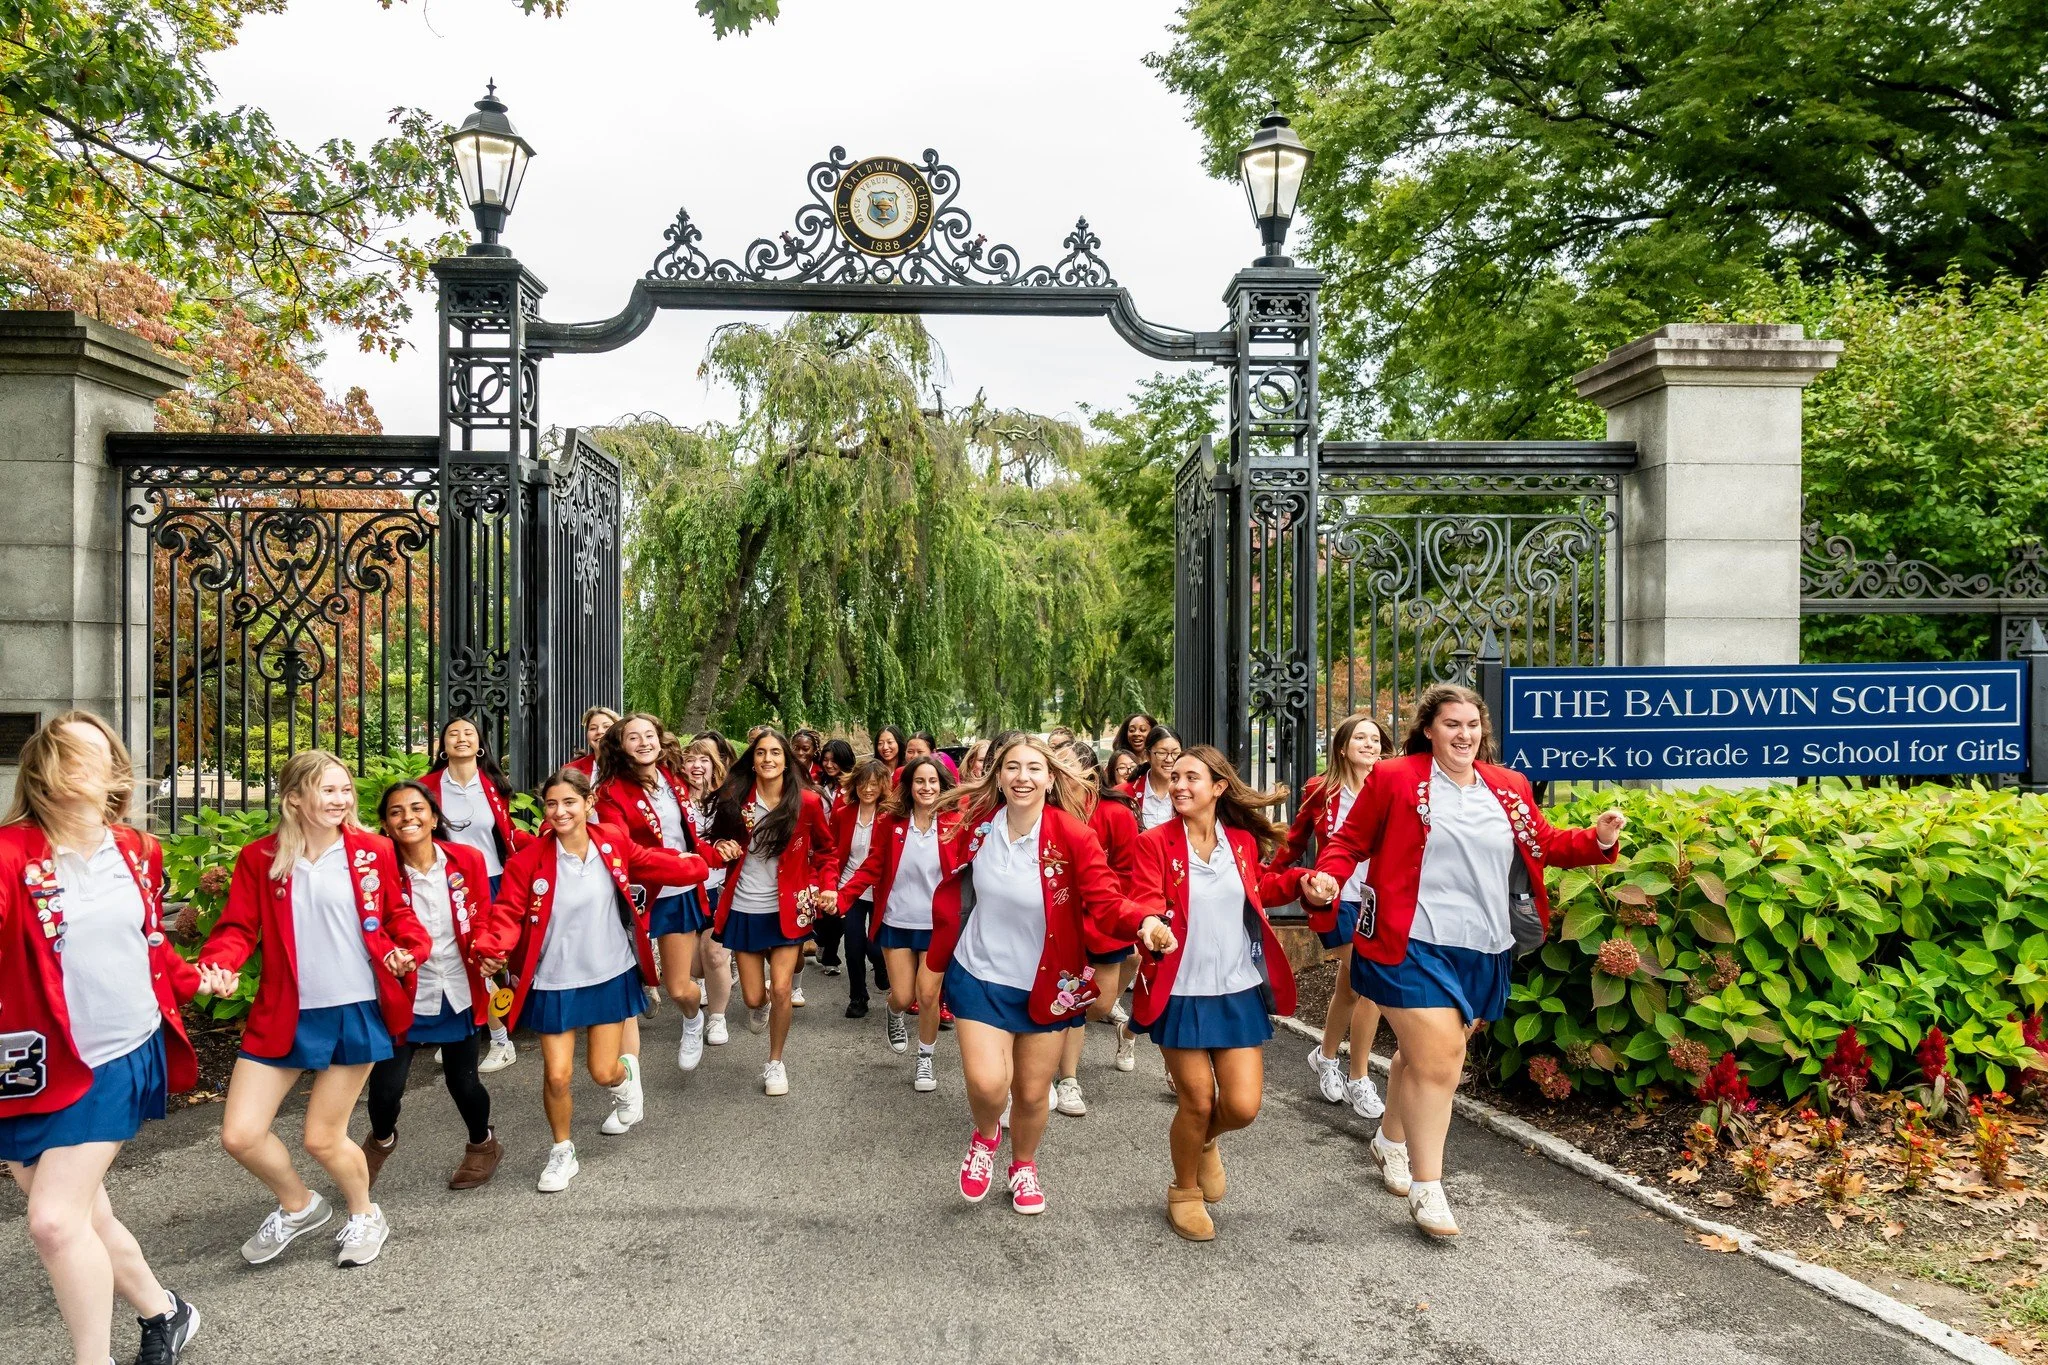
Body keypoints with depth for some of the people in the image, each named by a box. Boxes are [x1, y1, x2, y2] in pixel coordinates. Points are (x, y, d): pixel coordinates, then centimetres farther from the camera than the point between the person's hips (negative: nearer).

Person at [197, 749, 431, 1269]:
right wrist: (217, 966, -21)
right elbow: (238, 927, -1)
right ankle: (298, 1206, 30)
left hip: (357, 1010, -2)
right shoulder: (260, 858, -1)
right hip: (283, 1014, 2)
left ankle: (364, 1216, 36)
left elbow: (399, 915, 5)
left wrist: (410, 950, -15)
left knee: (323, 1139, 5)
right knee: (239, 1135, -1)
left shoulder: (374, 852, -2)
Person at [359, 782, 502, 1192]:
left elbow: (484, 919, 1)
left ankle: (483, 1143, 43)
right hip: (404, 996, -1)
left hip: (459, 994, 1)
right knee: (385, 1088, -4)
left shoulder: (467, 860, -9)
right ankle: (382, 1139, 34)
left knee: (462, 1082, 10)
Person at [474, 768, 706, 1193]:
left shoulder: (613, 844, -7)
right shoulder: (528, 860, -13)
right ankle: (562, 1153, 26)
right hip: (553, 983, -1)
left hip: (610, 975, 1)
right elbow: (508, 912, -14)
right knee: (557, 1074, -2)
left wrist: (701, 864, 3)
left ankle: (627, 1076, 44)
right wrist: (493, 948, -32)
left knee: (603, 1071, 4)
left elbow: (654, 864, 7)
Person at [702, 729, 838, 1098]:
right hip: (744, 910, 2)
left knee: (780, 989, -8)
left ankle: (775, 1063, 16)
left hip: (788, 910, -2)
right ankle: (761, 1003, 47)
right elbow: (719, 849, 9)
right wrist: (720, 849, -14)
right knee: (753, 997, 7)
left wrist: (828, 886, -10)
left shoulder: (806, 802, -8)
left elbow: (826, 850, 5)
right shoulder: (735, 800, -4)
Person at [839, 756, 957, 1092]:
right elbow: (871, 868, -4)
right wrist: (840, 897, -17)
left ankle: (926, 1059, 24)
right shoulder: (891, 822, -7)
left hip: (937, 924, -1)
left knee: (928, 995, -1)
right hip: (896, 922, 1)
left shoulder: (952, 824, -8)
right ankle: (896, 1015, 45)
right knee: (903, 997, 6)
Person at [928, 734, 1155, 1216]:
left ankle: (1024, 1166, 46)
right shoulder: (977, 825, -10)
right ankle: (985, 1137, 22)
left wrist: (1142, 923, -44)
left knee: (1033, 1094, 13)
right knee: (987, 1083, -15)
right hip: (980, 976, 1)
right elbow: (952, 893, 5)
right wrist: (939, 957, 11)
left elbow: (1105, 901, -24)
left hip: (1047, 983, 0)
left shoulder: (1072, 836, -19)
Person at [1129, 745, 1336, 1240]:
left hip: (1240, 992, 3)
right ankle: (1185, 1191, 33)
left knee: (1242, 1107, -1)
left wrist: (1300, 882, 2)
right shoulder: (1155, 842, -8)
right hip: (1181, 994, -3)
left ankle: (1205, 1143, 37)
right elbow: (1144, 905, -15)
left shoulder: (1243, 840, 3)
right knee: (1197, 1103, 4)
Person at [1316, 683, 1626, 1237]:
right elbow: (1350, 841, 0)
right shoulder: (1394, 778, -4)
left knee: (1423, 1053, 18)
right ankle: (1426, 1188, 3)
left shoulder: (1509, 788, 9)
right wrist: (1327, 878, -18)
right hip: (1415, 945, -5)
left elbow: (1546, 846, 16)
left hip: (1483, 950, 5)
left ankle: (1391, 1140, 42)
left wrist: (1599, 838, 0)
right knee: (1438, 1060, -10)